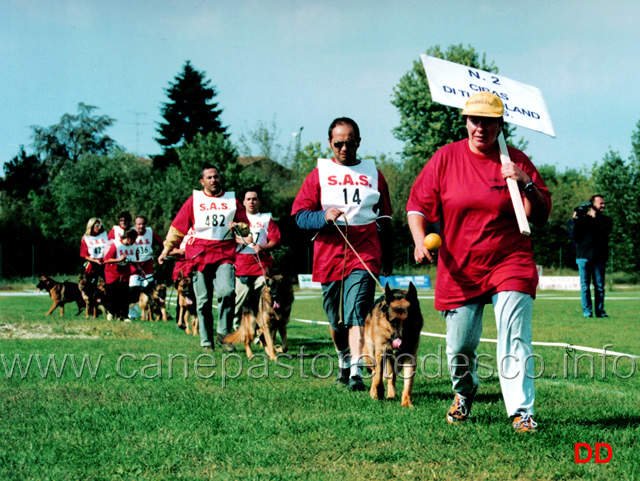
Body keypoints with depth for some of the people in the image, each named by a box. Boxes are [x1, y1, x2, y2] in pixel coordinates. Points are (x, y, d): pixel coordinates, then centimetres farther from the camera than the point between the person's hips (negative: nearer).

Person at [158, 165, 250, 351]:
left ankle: (223, 334, -10)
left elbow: (245, 225, 21)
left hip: (224, 254, 0)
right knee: (203, 300, 1)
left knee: (227, 291, -21)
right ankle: (206, 341, 9)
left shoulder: (232, 201, 13)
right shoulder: (194, 201, 11)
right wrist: (167, 250, 7)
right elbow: (178, 227, 12)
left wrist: (238, 227, -2)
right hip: (199, 255, 0)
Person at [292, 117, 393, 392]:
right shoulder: (319, 174, 10)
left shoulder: (372, 174, 13)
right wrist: (323, 217, -16)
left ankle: (356, 372, -23)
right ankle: (343, 363, 31)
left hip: (365, 254, -1)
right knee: (336, 318, 10)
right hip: (329, 255, 2)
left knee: (357, 313, -16)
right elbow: (299, 214, 4)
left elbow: (384, 219, 18)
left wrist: (387, 259, 16)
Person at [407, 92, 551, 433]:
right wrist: (420, 240, -11)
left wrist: (526, 184, -14)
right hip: (460, 270, 1)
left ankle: (522, 412, -15)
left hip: (510, 264, -1)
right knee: (459, 348, 5)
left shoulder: (516, 161, 3)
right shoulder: (446, 158, 4)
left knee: (514, 340, -16)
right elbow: (417, 204, 5)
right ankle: (464, 393, 34)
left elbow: (540, 216, 3)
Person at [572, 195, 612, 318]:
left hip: (599, 258, 1)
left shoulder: (606, 220, 14)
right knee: (585, 285, -1)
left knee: (599, 286, 0)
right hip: (584, 257, -1)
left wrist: (594, 219, -5)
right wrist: (576, 221, -7)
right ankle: (587, 311, 2)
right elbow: (576, 238, 2)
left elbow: (606, 229, -9)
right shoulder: (582, 218, 10)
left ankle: (600, 311, 5)